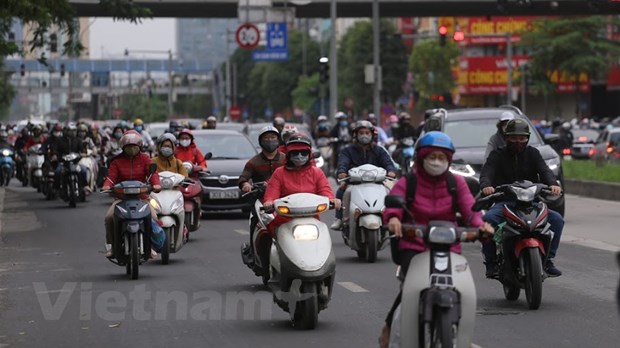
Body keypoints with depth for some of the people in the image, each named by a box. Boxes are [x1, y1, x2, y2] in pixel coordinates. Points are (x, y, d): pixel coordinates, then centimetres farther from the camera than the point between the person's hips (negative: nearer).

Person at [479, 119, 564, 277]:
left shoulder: (532, 153, 14)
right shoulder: (497, 155, 9)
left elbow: (544, 171, -3)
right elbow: (486, 172, -9)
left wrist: (553, 184, -27)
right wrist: (486, 186, -34)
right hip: (504, 201, -2)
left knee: (556, 219, -20)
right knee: (488, 219, -33)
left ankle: (548, 259, -7)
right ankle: (491, 261, -19)